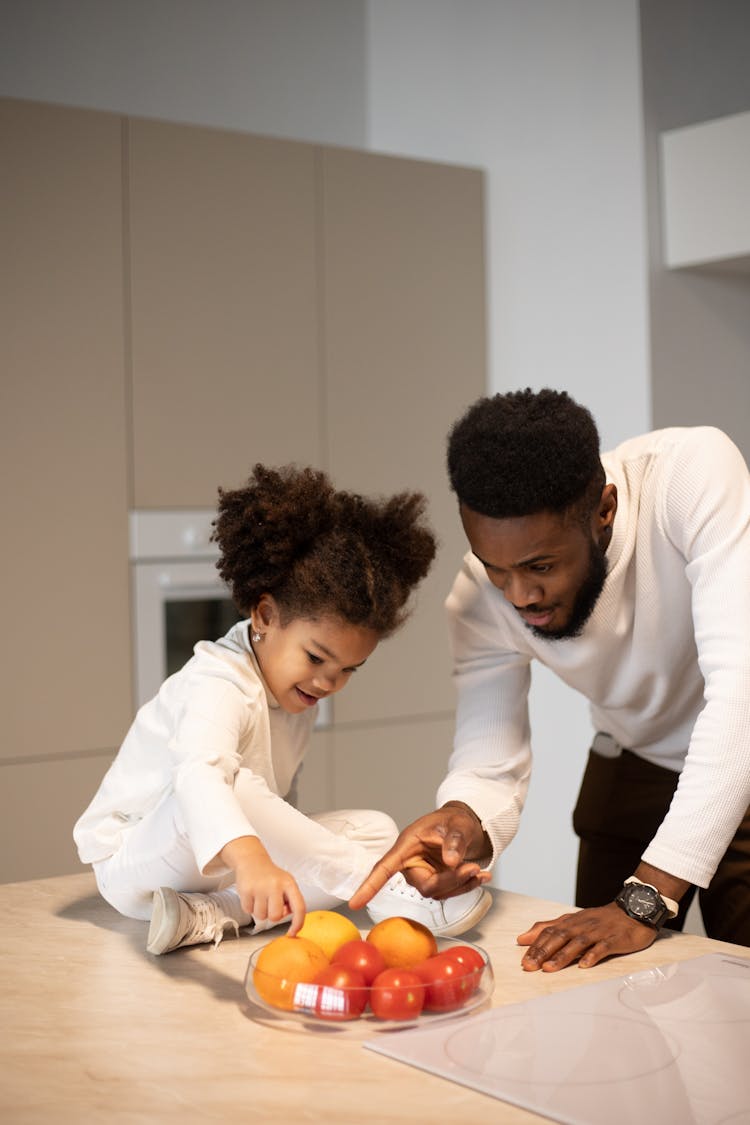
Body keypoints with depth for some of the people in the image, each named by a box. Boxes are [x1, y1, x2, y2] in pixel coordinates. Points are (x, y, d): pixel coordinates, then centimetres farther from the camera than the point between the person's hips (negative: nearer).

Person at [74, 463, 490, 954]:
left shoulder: (295, 683, 1)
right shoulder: (220, 684, -28)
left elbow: (276, 802, 6)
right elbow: (198, 775, -49)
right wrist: (249, 859, -64)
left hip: (222, 866, 8)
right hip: (134, 859, -8)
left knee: (376, 829, -7)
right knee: (232, 785, -39)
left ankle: (210, 916, -23)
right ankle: (388, 889, -30)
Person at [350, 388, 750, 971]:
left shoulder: (694, 472, -33)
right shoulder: (481, 598, -21)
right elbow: (491, 765, -17)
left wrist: (645, 901, -42)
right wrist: (463, 823, -42)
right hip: (633, 770, 3)